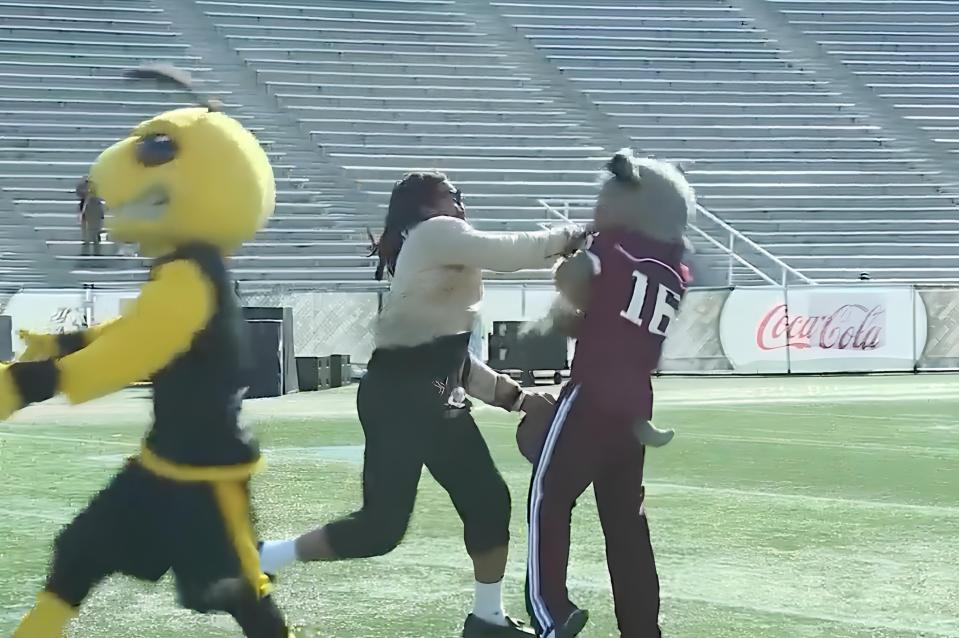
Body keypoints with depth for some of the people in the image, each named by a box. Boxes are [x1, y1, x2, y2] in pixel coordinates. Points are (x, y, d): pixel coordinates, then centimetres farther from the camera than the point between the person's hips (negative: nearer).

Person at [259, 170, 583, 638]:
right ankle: (261, 560, 1)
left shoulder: (448, 260, 23)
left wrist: (513, 396, 19)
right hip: (398, 397, -10)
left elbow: (450, 354, 23)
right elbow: (511, 252, -13)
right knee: (382, 524, -10)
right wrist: (572, 237, 2)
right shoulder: (434, 234, -5)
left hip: (438, 399, 10)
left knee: (487, 500, 10)